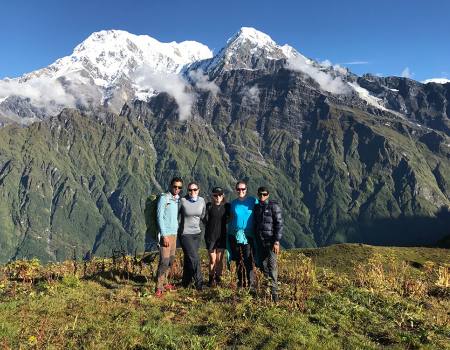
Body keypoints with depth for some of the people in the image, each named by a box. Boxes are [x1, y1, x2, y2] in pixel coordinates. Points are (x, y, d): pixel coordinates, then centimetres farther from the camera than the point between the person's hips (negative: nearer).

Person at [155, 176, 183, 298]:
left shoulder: (179, 199, 11)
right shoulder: (164, 198, -9)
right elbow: (159, 217, -12)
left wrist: (177, 232, 10)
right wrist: (164, 235, -15)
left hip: (174, 233, 7)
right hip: (166, 234, -7)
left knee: (171, 260, 10)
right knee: (164, 261, -8)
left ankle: (164, 282, 21)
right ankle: (159, 287, -2)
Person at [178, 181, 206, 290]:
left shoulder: (202, 201, 0)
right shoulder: (183, 201, -12)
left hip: (197, 233, 4)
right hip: (185, 233, -4)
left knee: (188, 258, 13)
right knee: (195, 258, -9)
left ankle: (185, 282, 26)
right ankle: (199, 283, 1)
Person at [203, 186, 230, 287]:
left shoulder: (226, 206, 2)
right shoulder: (209, 206, -3)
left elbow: (228, 219, 10)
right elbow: (205, 220, -1)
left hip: (222, 236, 2)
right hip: (210, 236, -1)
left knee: (219, 260, 7)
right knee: (212, 260, 2)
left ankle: (218, 279, 23)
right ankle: (211, 279, 18)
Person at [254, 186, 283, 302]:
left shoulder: (273, 206, -6)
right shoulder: (256, 207, 12)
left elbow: (279, 224, -10)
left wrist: (277, 241, -16)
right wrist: (256, 240, 16)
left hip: (271, 241, -6)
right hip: (261, 241, 6)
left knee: (272, 266, -9)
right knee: (263, 265, 8)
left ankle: (274, 292, -5)